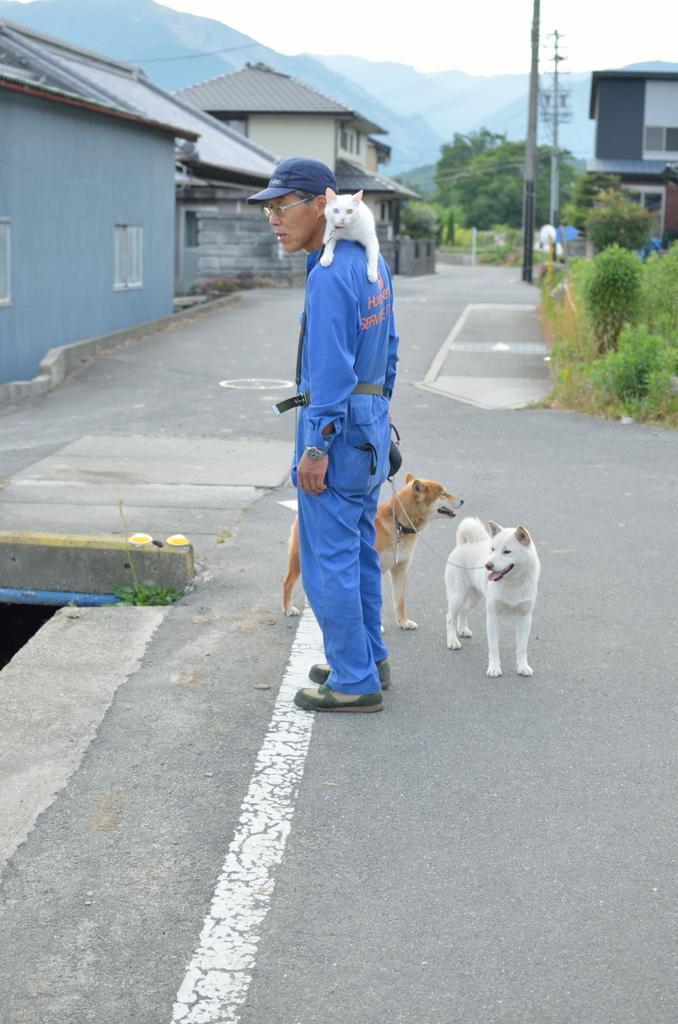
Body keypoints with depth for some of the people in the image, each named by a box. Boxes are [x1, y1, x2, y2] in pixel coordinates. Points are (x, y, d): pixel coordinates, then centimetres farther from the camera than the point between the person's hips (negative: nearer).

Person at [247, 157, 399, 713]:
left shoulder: (330, 275, -20)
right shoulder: (371, 263, 10)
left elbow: (332, 369, -23)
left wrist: (316, 448, -21)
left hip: (335, 426, -10)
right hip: (371, 424, 10)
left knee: (328, 559, -2)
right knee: (358, 551, 18)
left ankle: (354, 682, 3)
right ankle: (367, 659, 28)